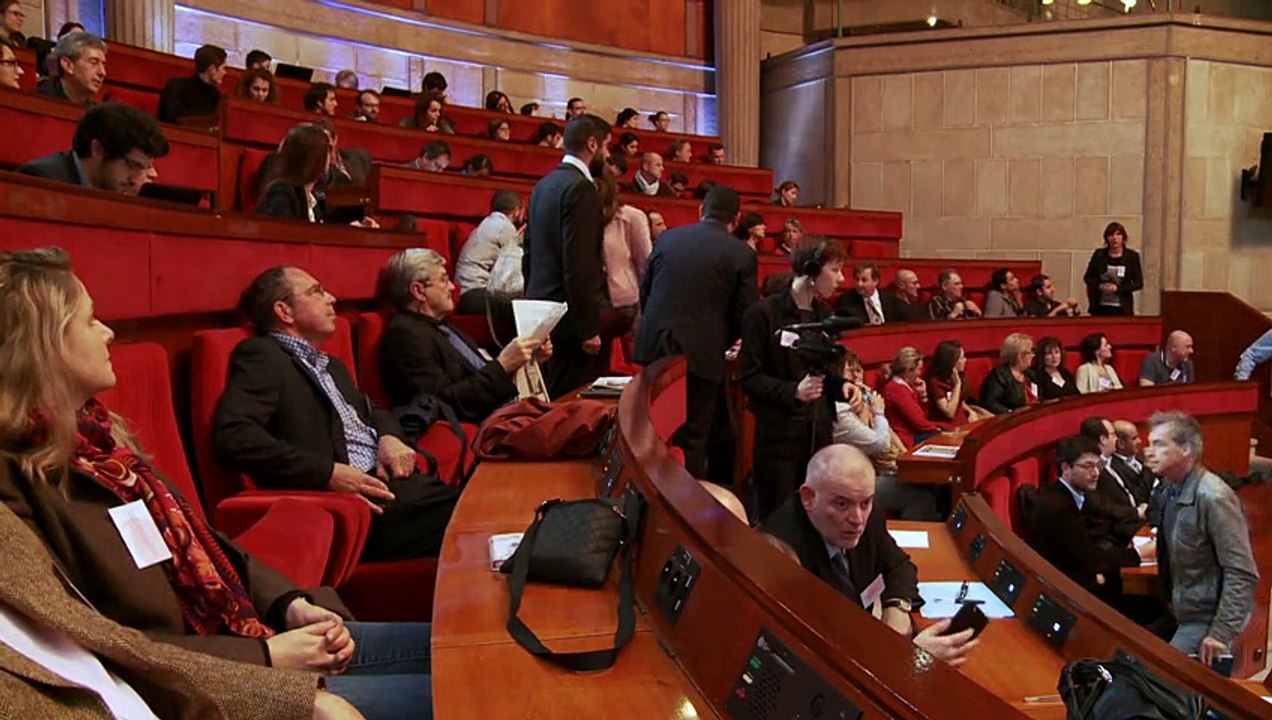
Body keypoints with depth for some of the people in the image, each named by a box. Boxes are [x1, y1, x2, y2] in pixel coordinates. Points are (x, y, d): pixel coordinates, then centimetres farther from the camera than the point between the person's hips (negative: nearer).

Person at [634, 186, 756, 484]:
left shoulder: (667, 238, 7)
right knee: (691, 438, 3)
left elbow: (644, 291, 11)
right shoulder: (742, 256, -3)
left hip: (655, 345, 4)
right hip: (702, 354, -3)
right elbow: (744, 315, -3)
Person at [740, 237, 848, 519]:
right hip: (778, 434, -6)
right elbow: (750, 377, -11)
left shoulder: (823, 315, 11)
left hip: (819, 432, 6)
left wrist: (842, 386, -2)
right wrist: (792, 390, -25)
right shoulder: (764, 313, -10)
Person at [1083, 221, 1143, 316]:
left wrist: (1117, 288, -13)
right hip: (1100, 308, 1)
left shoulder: (1132, 257, 1)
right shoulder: (1099, 255, 4)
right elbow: (1087, 277, 11)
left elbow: (1138, 284, 1)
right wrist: (1099, 286, -8)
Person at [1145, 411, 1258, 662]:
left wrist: (1222, 632, -23)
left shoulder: (1213, 497, -24)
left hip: (1208, 620, -8)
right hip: (1182, 613, 8)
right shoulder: (1170, 488, 2)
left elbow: (1243, 574, -23)